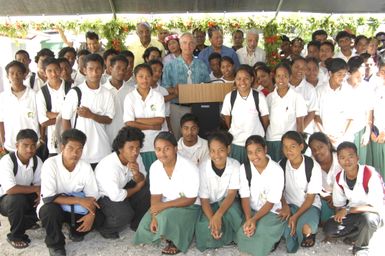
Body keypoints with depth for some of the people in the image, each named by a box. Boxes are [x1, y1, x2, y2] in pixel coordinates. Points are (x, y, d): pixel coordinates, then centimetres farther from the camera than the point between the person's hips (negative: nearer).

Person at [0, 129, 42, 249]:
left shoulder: (37, 161, -10)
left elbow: (40, 184, -3)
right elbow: (10, 189, -38)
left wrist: (41, 194, -26)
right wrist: (35, 189, -30)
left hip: (26, 198, 5)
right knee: (17, 199, -36)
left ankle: (27, 221, 14)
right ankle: (15, 236, -12)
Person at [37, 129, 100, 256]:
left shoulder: (86, 167, -14)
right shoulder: (50, 164, -24)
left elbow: (92, 195, -10)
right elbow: (48, 197, -29)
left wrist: (91, 214, -31)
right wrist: (79, 200, -33)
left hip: (76, 210, 3)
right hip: (53, 208, -2)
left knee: (98, 216, -22)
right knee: (49, 209, -35)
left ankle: (76, 231, 11)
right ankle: (55, 244, -8)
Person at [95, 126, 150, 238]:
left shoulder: (135, 157, -14)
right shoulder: (109, 166, -35)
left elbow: (142, 181, -3)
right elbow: (116, 196, -34)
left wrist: (136, 173, -28)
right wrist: (136, 188, -17)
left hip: (121, 188, 7)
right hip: (103, 197, -7)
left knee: (147, 189, -11)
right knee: (124, 213, -29)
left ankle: (137, 223, 9)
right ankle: (104, 228, 3)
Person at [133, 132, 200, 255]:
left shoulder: (189, 168, -25)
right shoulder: (154, 167, -9)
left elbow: (190, 199, -21)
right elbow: (156, 195, -5)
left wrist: (164, 205, -29)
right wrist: (154, 217, -21)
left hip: (189, 207, -5)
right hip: (165, 206, 5)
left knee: (165, 217, -31)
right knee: (145, 225, -15)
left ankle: (177, 241, -3)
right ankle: (169, 236, 8)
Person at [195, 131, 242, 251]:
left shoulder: (235, 165, -16)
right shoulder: (203, 168, -18)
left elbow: (231, 194, -19)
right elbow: (204, 199, -14)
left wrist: (218, 215, -37)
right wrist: (212, 220, -31)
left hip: (228, 203, 0)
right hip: (210, 205, 0)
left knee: (233, 209, -35)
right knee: (205, 227, -29)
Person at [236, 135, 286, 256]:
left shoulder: (276, 170, -17)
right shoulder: (244, 168, -7)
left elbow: (271, 202, -15)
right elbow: (245, 197, -8)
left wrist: (254, 219, -25)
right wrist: (248, 219, -24)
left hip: (272, 212, -4)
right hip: (251, 210, 4)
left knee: (261, 233, -28)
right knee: (243, 232, -20)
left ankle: (271, 240, 2)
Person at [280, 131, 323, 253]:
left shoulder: (313, 166, -17)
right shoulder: (281, 165, -7)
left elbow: (310, 197, -13)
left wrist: (296, 216, -24)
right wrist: (285, 206, -17)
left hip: (310, 205, -2)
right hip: (290, 204, 2)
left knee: (304, 228, -33)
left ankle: (309, 233, 1)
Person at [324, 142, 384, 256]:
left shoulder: (370, 175, -26)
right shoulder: (339, 178, -8)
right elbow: (339, 206, 4)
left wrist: (348, 210, -28)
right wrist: (339, 216, -14)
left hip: (374, 214, -4)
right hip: (353, 215, 5)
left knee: (367, 218, -38)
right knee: (329, 228, -16)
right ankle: (362, 235, 6)